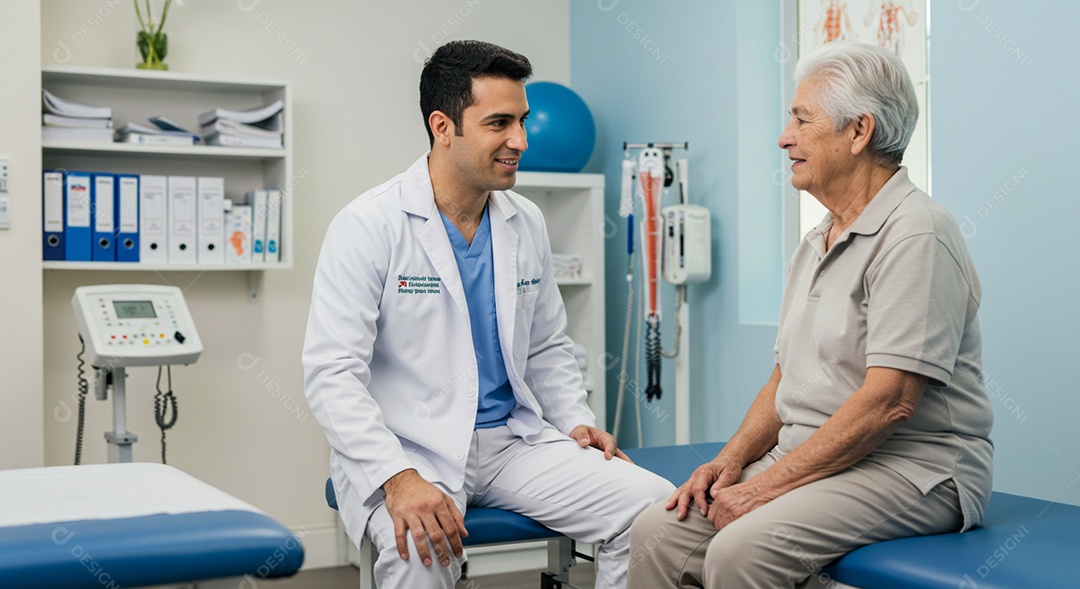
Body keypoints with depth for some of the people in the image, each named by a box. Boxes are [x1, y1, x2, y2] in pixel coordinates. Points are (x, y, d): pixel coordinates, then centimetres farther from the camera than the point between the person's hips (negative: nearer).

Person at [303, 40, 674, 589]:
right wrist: (399, 478, -27)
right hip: (410, 449, -5)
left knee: (655, 506, -12)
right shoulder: (368, 225, -10)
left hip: (514, 441, 6)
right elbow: (332, 374, -15)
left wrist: (576, 420, 3)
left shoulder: (527, 224, 9)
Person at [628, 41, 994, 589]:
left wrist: (769, 484, -20)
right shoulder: (817, 242, 16)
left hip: (909, 469, -8)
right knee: (658, 532, -9)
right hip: (812, 460, 8)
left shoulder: (915, 235, -14)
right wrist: (732, 459, 1)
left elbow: (888, 401, -22)